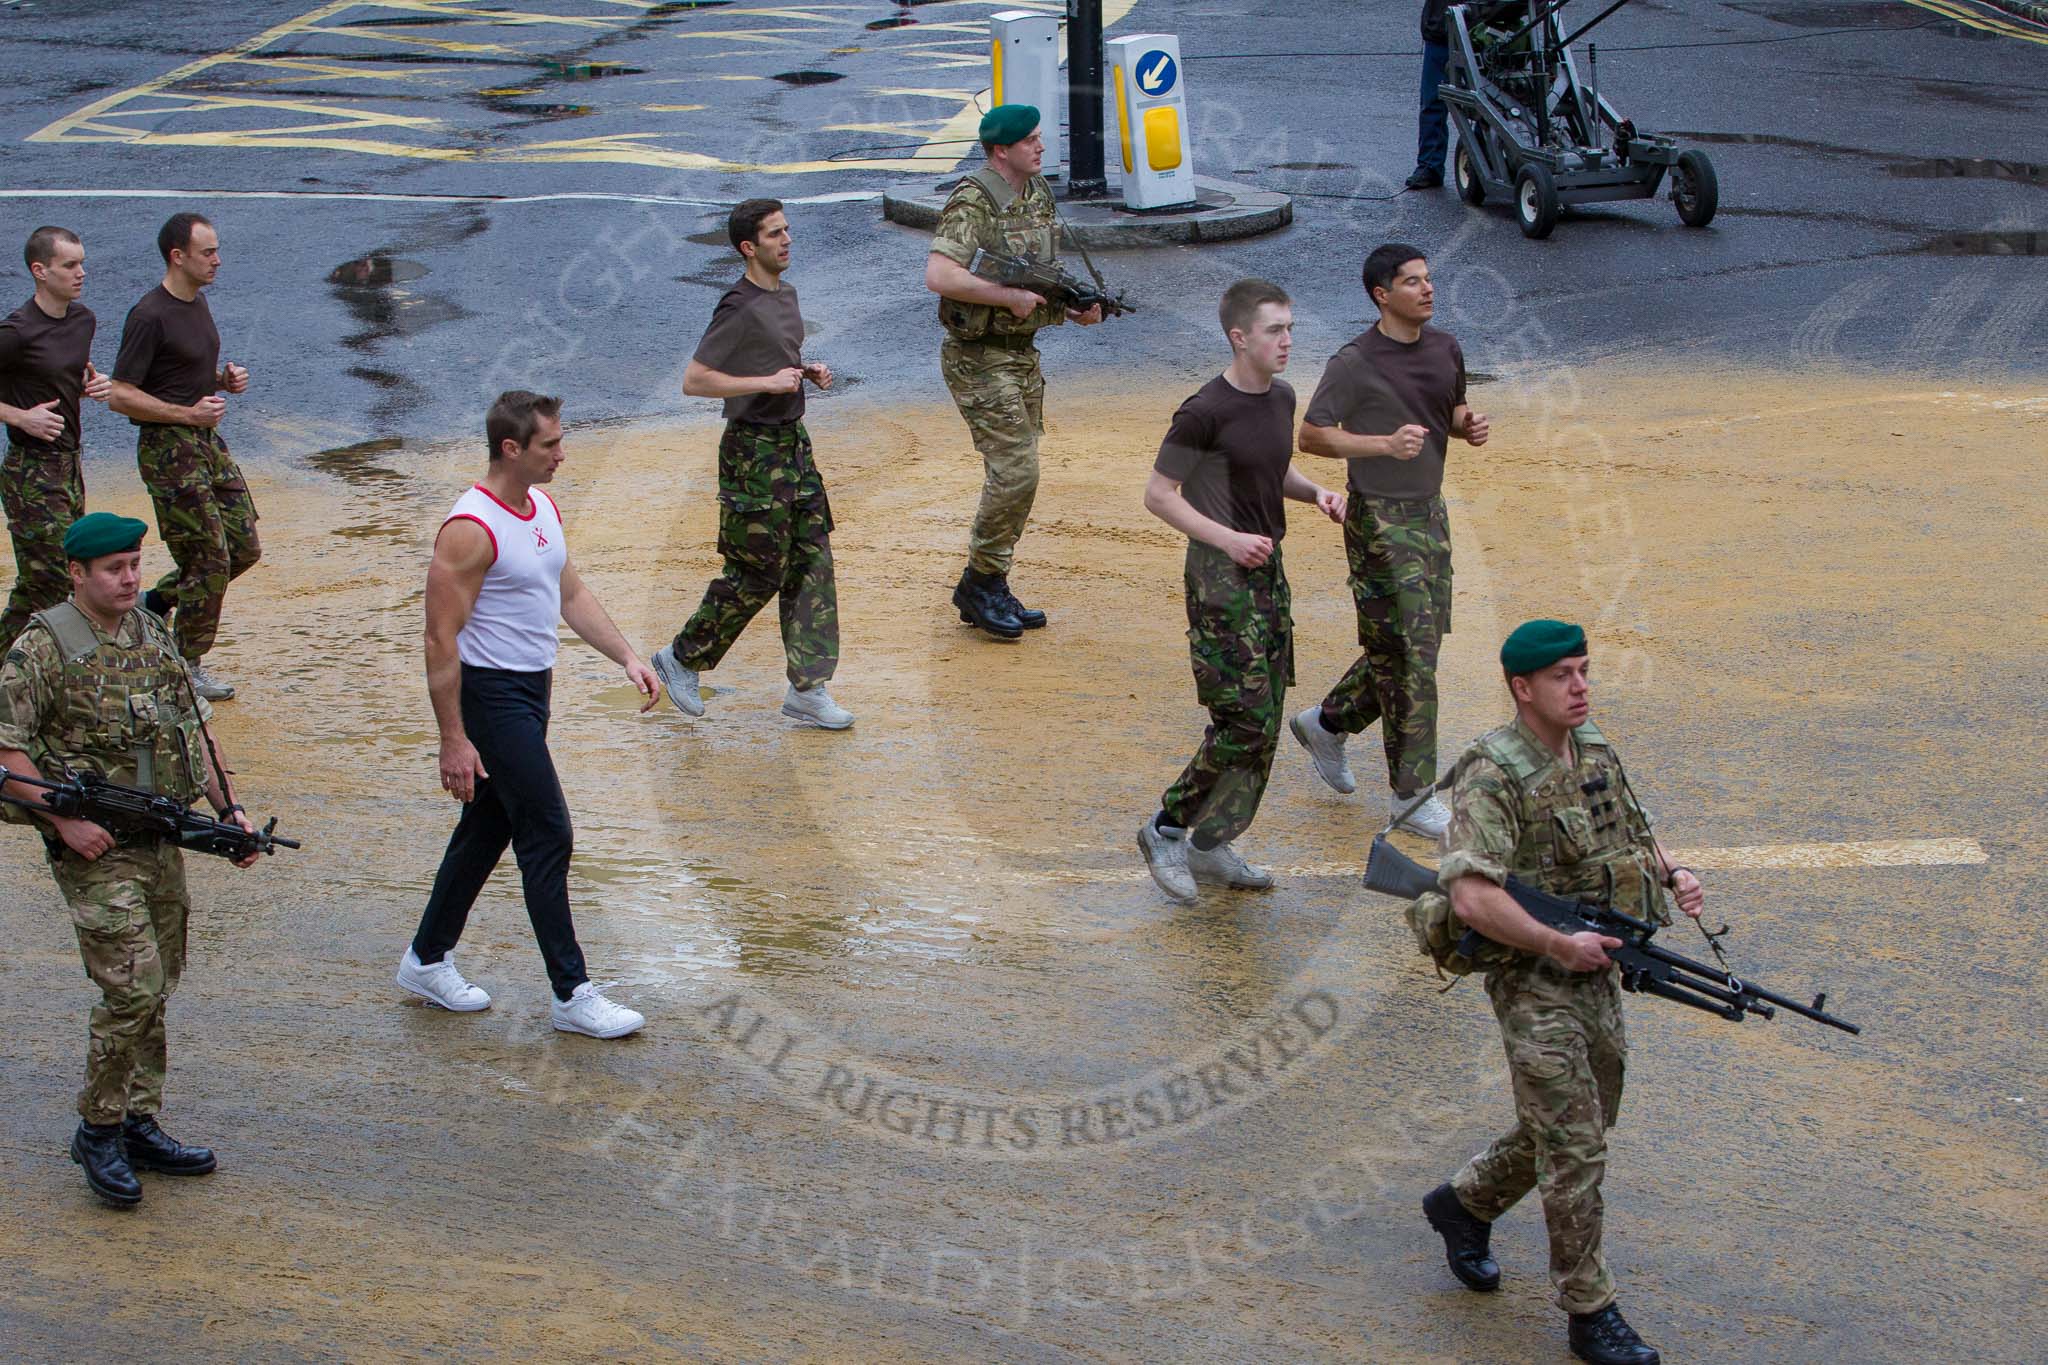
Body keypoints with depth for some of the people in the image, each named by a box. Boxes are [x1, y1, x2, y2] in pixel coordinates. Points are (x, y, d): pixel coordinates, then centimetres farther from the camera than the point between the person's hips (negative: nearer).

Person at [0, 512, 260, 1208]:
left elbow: (194, 727, 17)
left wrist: (230, 808, 7)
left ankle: (139, 1125, 22)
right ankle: (98, 1130, 2)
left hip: (162, 843, 7)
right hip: (96, 846, -7)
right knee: (132, 989, -13)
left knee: (155, 991, 11)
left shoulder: (155, 636, 10)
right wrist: (64, 817, -18)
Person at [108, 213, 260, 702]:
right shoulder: (149, 317, -18)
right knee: (210, 559, -5)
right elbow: (120, 395, -20)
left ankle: (156, 602, 26)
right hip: (168, 449, -9)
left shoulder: (197, 302, 10)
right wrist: (189, 414, -23)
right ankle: (187, 667, 11)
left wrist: (224, 379, 5)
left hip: (208, 441, 9)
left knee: (244, 548, 9)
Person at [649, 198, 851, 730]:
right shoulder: (739, 309, -17)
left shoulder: (786, 295, 12)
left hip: (793, 442, 9)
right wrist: (769, 383, -21)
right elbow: (694, 380, -19)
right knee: (758, 573, -3)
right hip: (755, 451, -9)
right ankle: (681, 658, 16)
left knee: (812, 562, 5)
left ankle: (807, 688, 10)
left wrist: (807, 370, 7)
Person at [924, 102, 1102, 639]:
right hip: (980, 358, -9)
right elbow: (938, 276, -29)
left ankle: (990, 591, 20)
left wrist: (1073, 307, 1)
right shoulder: (972, 202, -18)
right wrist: (1011, 297, -26)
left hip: (1023, 353, 9)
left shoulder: (1039, 196, 10)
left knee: (1014, 475, 11)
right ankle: (981, 582, 2)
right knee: (1015, 472, -12)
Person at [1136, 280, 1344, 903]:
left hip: (1267, 568, 8)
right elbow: (1158, 494, -13)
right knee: (1247, 720, -11)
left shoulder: (1281, 398, 8)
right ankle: (1167, 829, 5)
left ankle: (1209, 847, 20)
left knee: (1265, 719, 10)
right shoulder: (1205, 412, -17)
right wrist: (1229, 539, -20)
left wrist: (1314, 492, 3)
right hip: (1220, 575, -8)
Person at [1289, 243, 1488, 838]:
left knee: (1421, 640, 15)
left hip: (1430, 512, 8)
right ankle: (1412, 793, 4)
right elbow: (1311, 435, -14)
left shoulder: (1445, 350, 7)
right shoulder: (1354, 363, -15)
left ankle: (1328, 723, 36)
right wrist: (1384, 444, -25)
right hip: (1381, 521, -8)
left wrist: (1469, 426, -2)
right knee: (1406, 651, -5)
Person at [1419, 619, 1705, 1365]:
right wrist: (1558, 945, -24)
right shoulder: (1492, 777, -20)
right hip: (1532, 980, -8)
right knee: (1574, 1149, -6)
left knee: (1584, 1127, 20)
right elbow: (1471, 896, -29)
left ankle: (1464, 1204, 42)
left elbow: (1636, 830, 20)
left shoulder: (1593, 750, 5)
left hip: (1596, 972, 8)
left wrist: (1672, 872, -1)